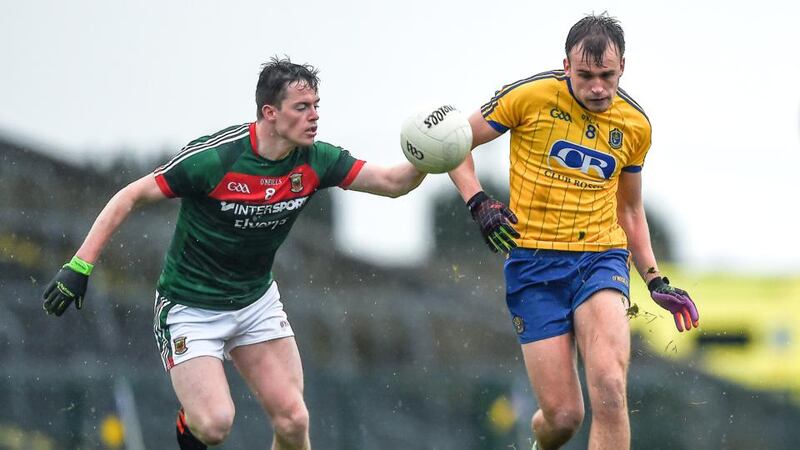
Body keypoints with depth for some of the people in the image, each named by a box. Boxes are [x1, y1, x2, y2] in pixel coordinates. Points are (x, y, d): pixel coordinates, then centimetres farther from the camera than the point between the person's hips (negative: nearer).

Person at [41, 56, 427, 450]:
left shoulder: (314, 161, -9)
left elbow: (393, 183, -6)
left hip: (258, 301, 5)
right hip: (191, 309, -5)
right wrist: (80, 266, -22)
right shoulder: (214, 157, -25)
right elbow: (131, 196, -18)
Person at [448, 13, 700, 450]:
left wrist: (654, 279, 14)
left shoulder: (635, 125, 6)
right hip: (534, 262, -2)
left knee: (609, 389, -26)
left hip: (602, 258, 2)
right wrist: (478, 202, -11)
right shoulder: (530, 97, -6)